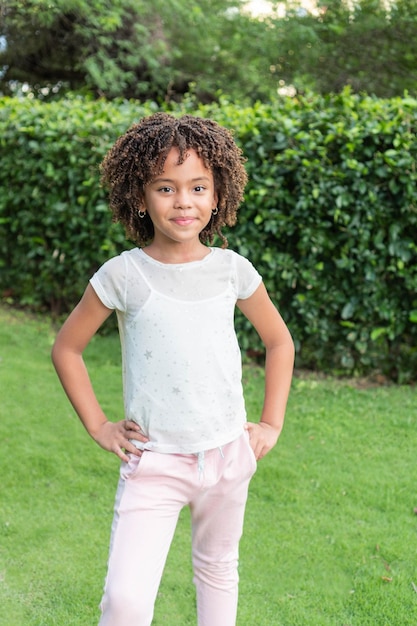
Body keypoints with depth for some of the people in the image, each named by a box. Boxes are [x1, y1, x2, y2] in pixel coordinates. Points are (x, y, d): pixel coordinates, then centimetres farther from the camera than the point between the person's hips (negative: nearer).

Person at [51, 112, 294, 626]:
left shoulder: (232, 270, -2)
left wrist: (272, 423, 7)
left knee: (218, 570, 21)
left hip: (227, 455, 3)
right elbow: (66, 348, 4)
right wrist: (98, 426, -1)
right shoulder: (123, 275, -8)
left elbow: (279, 341, 13)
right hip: (153, 463, -2)